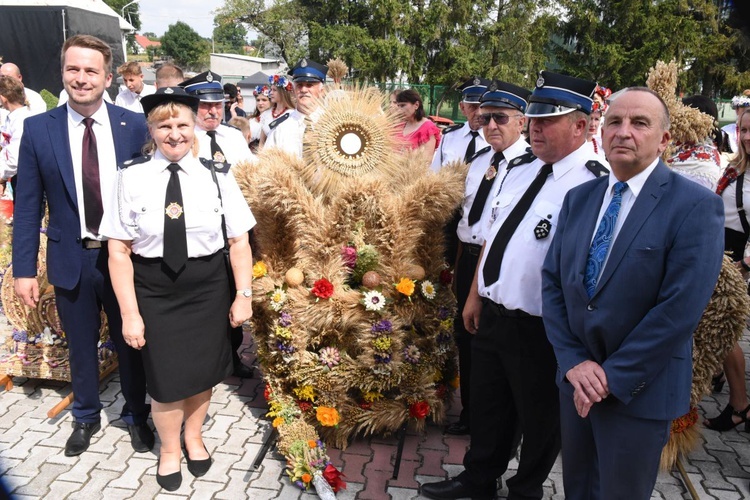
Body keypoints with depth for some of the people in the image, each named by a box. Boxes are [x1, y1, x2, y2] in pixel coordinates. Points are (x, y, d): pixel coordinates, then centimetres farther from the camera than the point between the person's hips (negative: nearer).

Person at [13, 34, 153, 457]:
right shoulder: (39, 129, -4)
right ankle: (86, 417, 41)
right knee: (81, 346, 17)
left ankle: (136, 414, 38)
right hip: (72, 259, 1)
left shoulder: (135, 125, -6)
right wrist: (24, 269, -3)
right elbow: (28, 205, -1)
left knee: (130, 342, 15)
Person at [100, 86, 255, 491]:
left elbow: (239, 241, -4)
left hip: (208, 287, 1)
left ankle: (193, 437, 46)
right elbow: (118, 250, -8)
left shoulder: (217, 175, -6)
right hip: (153, 289, -1)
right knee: (165, 374, 10)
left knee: (203, 369, 16)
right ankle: (169, 449, 40)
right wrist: (130, 312, -10)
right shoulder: (132, 176, -8)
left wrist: (243, 296, -6)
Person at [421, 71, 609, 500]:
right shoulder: (519, 169, 5)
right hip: (492, 313, 7)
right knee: (487, 404, 23)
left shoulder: (594, 184, -20)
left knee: (537, 417, 17)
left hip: (540, 328, -7)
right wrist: (475, 296, 15)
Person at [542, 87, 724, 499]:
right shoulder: (578, 199, 4)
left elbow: (680, 308, -19)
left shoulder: (696, 206, -13)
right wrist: (573, 362, -8)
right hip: (575, 379, 5)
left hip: (640, 391, -5)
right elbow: (552, 281, 1)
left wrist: (613, 376, -17)